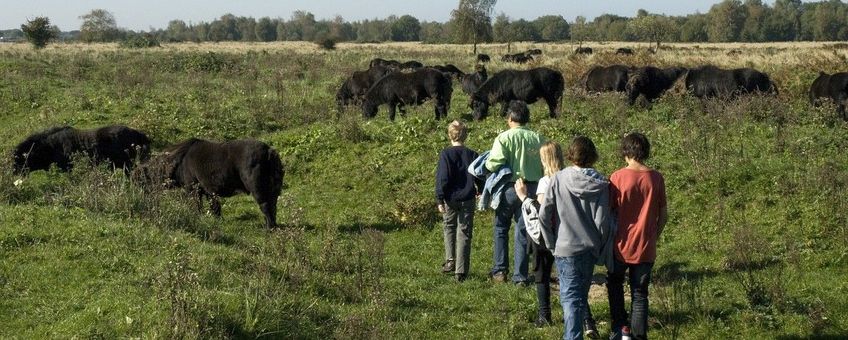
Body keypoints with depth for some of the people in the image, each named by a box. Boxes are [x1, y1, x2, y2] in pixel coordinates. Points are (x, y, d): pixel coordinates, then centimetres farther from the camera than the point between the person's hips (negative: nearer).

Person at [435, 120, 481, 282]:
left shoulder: (446, 154, -8)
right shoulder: (472, 155, -1)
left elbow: (442, 178, -11)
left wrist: (440, 199, -7)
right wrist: (480, 192, 24)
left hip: (450, 199, -1)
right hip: (467, 200, 1)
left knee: (449, 228, 21)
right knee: (464, 233, 5)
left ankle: (450, 260, 9)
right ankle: (461, 271, 2)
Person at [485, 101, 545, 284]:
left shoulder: (505, 137, -11)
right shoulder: (538, 138, 1)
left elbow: (493, 163, -18)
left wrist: (486, 165, 4)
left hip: (509, 188, -3)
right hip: (532, 189, 3)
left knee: (501, 229, 15)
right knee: (523, 233, 8)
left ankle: (500, 270, 13)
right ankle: (520, 276, 8)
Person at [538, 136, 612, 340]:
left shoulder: (559, 179, -9)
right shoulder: (600, 183, -5)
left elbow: (543, 215, -8)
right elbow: (602, 221, -6)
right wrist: (599, 246, 11)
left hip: (566, 248, -2)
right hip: (590, 248, 3)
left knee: (570, 299, 0)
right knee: (581, 295, 19)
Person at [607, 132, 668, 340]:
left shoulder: (618, 177, -12)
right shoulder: (656, 178, -4)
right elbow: (663, 215, 2)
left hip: (621, 245, -2)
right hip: (646, 248, 2)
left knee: (615, 284, 23)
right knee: (640, 295, 12)